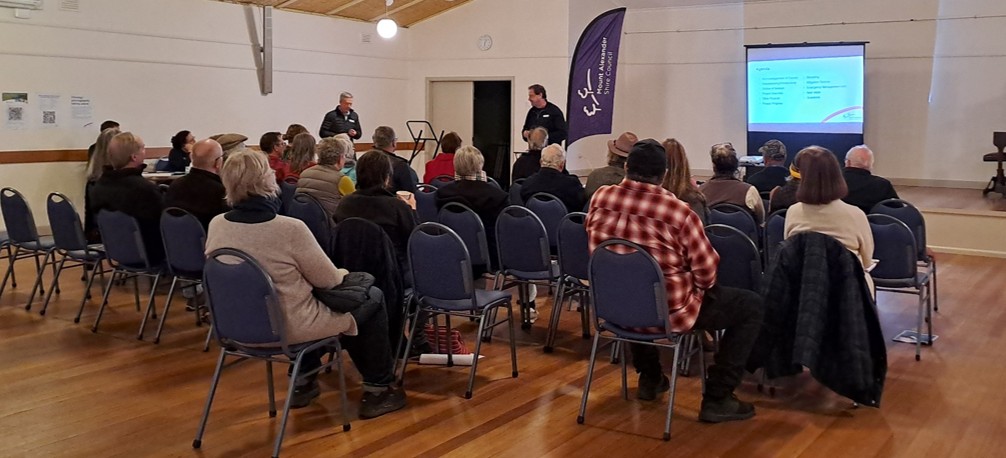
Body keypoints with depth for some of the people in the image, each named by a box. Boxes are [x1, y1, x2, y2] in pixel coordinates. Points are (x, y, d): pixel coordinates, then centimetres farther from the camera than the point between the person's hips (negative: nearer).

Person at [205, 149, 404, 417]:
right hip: (288, 328, -6)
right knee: (373, 302, 15)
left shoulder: (216, 226, -8)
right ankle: (378, 391, 21)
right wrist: (343, 273, 10)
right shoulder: (290, 228, -27)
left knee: (315, 296, 34)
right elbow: (328, 280, -14)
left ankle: (303, 382, 37)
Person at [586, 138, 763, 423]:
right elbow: (707, 274, -13)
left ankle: (649, 378, 43)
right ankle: (717, 399, 10)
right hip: (668, 312, -5)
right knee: (751, 306, 10)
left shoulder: (600, 198, -7)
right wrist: (697, 284, 10)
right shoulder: (678, 211, -21)